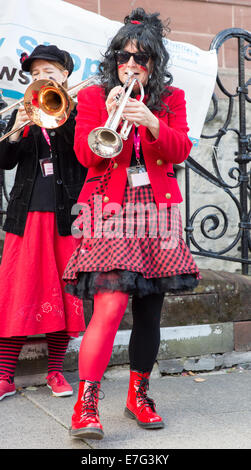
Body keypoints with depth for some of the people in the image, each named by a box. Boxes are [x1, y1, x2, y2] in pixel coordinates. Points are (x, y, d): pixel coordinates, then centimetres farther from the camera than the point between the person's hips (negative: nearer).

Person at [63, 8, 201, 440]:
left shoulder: (171, 99, 14)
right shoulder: (93, 97, 9)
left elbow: (181, 151, 0)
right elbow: (86, 154, -2)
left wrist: (152, 124, -17)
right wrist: (111, 119, -18)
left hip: (157, 212, 3)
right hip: (110, 211, -3)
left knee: (149, 310, 6)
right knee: (110, 308, -17)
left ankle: (138, 395, 22)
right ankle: (85, 408, -13)